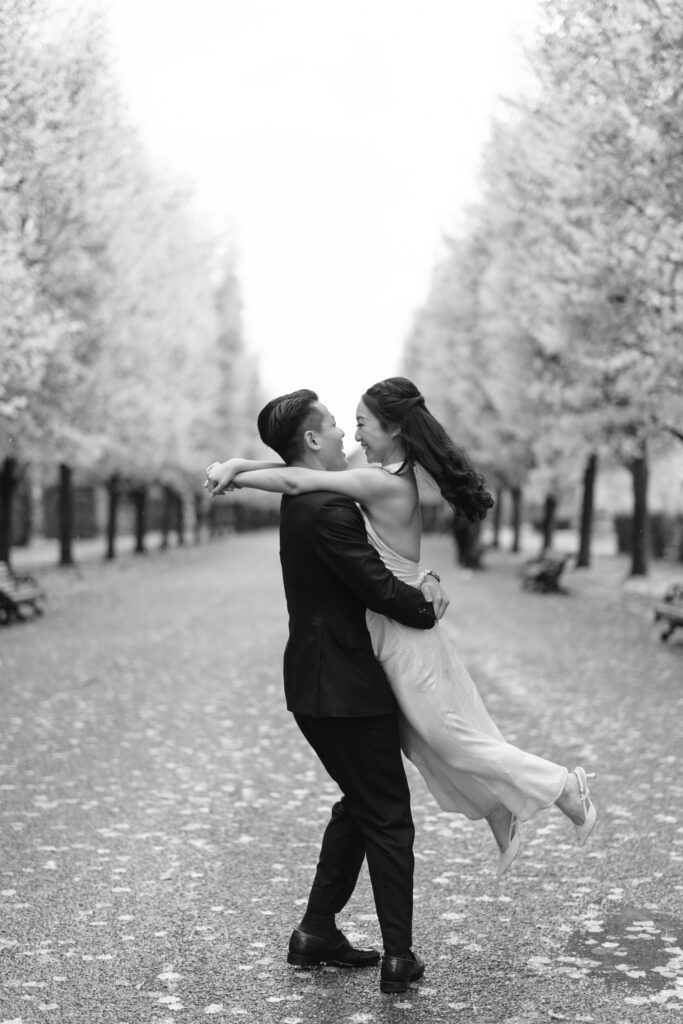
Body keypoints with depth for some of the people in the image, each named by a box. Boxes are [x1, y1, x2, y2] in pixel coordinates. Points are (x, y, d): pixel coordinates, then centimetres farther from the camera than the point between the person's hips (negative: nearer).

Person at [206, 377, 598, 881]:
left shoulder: (384, 484, -23)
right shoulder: (393, 475, 5)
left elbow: (297, 480, -26)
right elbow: (304, 468, 8)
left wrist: (234, 477, -12)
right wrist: (239, 464, -1)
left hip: (401, 630, -9)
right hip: (394, 631, 9)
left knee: (450, 739, 4)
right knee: (425, 743, 19)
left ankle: (566, 787, 15)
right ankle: (500, 814, 31)